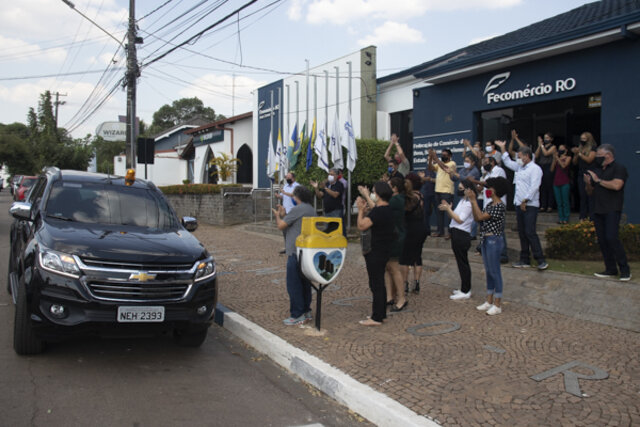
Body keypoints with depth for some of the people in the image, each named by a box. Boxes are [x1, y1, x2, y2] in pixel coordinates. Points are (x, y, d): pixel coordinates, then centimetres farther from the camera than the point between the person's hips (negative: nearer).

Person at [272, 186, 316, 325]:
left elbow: (281, 226, -10)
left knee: (293, 284, -3)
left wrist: (278, 215, 9)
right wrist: (284, 215, 18)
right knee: (305, 282, 16)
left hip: (296, 252, -9)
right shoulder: (311, 209, 15)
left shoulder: (297, 209, -15)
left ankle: (297, 315, -1)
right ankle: (306, 311, 23)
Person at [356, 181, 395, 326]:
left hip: (376, 253, -10)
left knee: (376, 284, -4)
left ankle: (376, 318, 1)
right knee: (379, 283, 18)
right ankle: (381, 313, 27)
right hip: (384, 251, 10)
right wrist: (365, 209, 9)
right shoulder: (387, 210, 11)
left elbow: (361, 226, -24)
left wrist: (360, 210, -12)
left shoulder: (378, 211, -22)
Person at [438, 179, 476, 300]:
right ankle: (465, 289, 24)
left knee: (462, 263, -5)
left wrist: (448, 209, -18)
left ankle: (465, 292, 1)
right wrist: (447, 209, 1)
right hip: (457, 234, 10)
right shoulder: (462, 201, 16)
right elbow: (454, 217, 16)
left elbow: (460, 220, -20)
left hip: (461, 235, -10)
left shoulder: (468, 204, -15)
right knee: (462, 263, 15)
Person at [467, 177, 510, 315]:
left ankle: (497, 304, 6)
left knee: (495, 271, -2)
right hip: (486, 240, 9)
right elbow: (476, 218, 8)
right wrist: (472, 201, 2)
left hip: (494, 240, -9)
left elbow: (481, 216, -22)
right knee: (488, 271, 15)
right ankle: (489, 301, 24)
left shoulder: (500, 206, -16)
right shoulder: (489, 204, 12)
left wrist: (473, 200, -17)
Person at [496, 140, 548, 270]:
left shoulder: (535, 169, -8)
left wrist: (525, 201, -18)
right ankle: (525, 260, 15)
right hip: (519, 205, 9)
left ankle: (541, 260, -10)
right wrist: (502, 148, 30)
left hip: (530, 205, -9)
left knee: (530, 232, -13)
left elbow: (534, 187, -17)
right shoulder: (520, 167, 18)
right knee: (522, 233, 9)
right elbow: (508, 162, 33)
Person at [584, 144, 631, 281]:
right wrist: (588, 184, 0)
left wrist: (598, 180, -10)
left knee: (612, 237, -17)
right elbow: (590, 193, 22)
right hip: (598, 210, 7)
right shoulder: (596, 170, 19)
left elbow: (616, 185, -20)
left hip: (612, 210, -7)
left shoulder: (619, 168, -3)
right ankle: (611, 269, 12)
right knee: (602, 240, 5)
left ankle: (625, 269, -9)